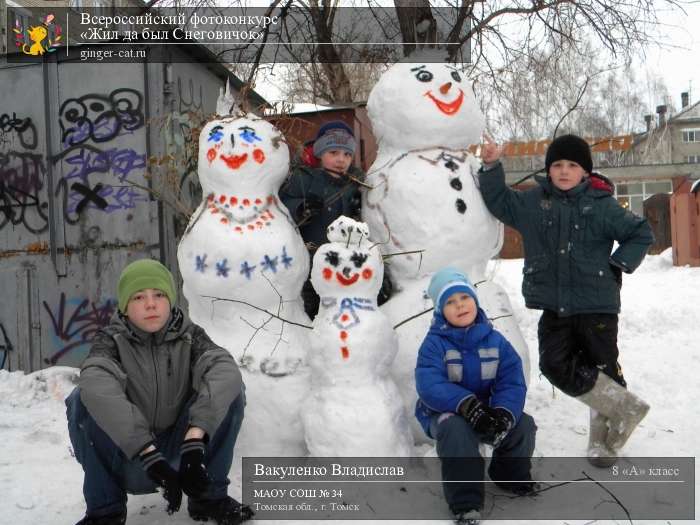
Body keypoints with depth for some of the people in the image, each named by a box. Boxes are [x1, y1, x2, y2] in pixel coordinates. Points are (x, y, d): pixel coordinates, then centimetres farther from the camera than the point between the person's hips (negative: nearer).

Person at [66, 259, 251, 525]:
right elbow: (97, 386, -35)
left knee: (230, 392, -20)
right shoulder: (111, 340, -12)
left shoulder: (189, 336, -8)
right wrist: (151, 458, -46)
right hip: (129, 461, -1)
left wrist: (194, 442, -45)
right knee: (82, 400, -25)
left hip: (178, 452, 1)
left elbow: (226, 371, -29)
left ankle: (209, 496, -7)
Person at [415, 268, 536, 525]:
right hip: (444, 413, -4)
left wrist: (504, 412, -30)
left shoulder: (494, 340, -3)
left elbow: (512, 381, -8)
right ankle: (465, 503, -24)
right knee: (456, 429, -36)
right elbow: (429, 386, -26)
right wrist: (467, 404, -39)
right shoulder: (435, 343, -14)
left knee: (523, 424, -14)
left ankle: (511, 475, 20)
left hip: (486, 410, 4)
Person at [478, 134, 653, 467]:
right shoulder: (533, 202, 5)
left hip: (597, 304, -3)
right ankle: (624, 407, 10)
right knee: (555, 365, -5)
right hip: (554, 306, 3)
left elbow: (641, 234, 5)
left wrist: (618, 265, -4)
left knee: (602, 368, 3)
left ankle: (602, 439, 21)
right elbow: (498, 201, 13)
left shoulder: (602, 205, -3)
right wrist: (491, 167, 0)